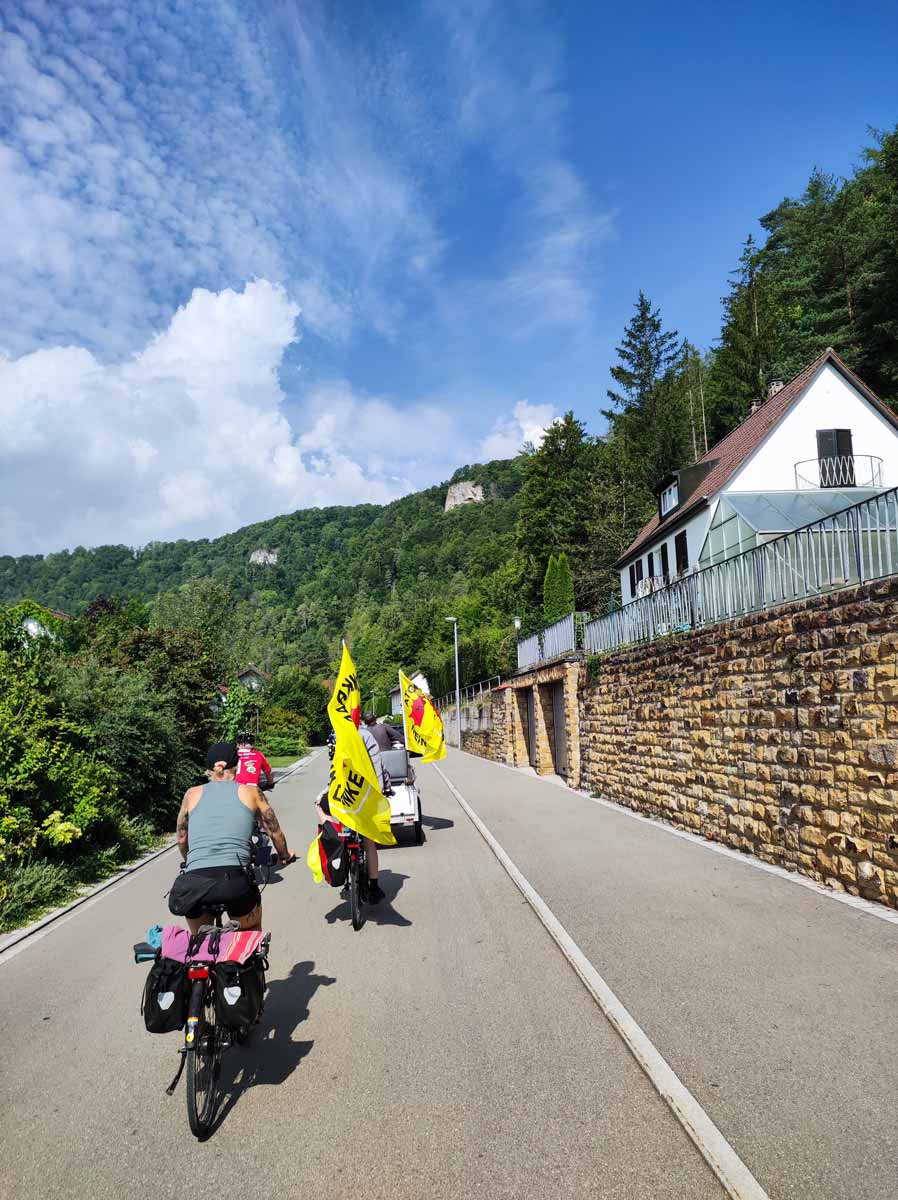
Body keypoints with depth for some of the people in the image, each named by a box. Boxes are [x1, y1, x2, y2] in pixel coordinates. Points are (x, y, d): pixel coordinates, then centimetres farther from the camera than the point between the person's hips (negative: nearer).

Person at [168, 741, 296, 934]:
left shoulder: (192, 794, 17)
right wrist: (285, 855, 43)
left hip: (192, 883, 2)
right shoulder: (250, 792, 13)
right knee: (251, 934, 27)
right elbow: (275, 832, 23)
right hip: (234, 880, -2)